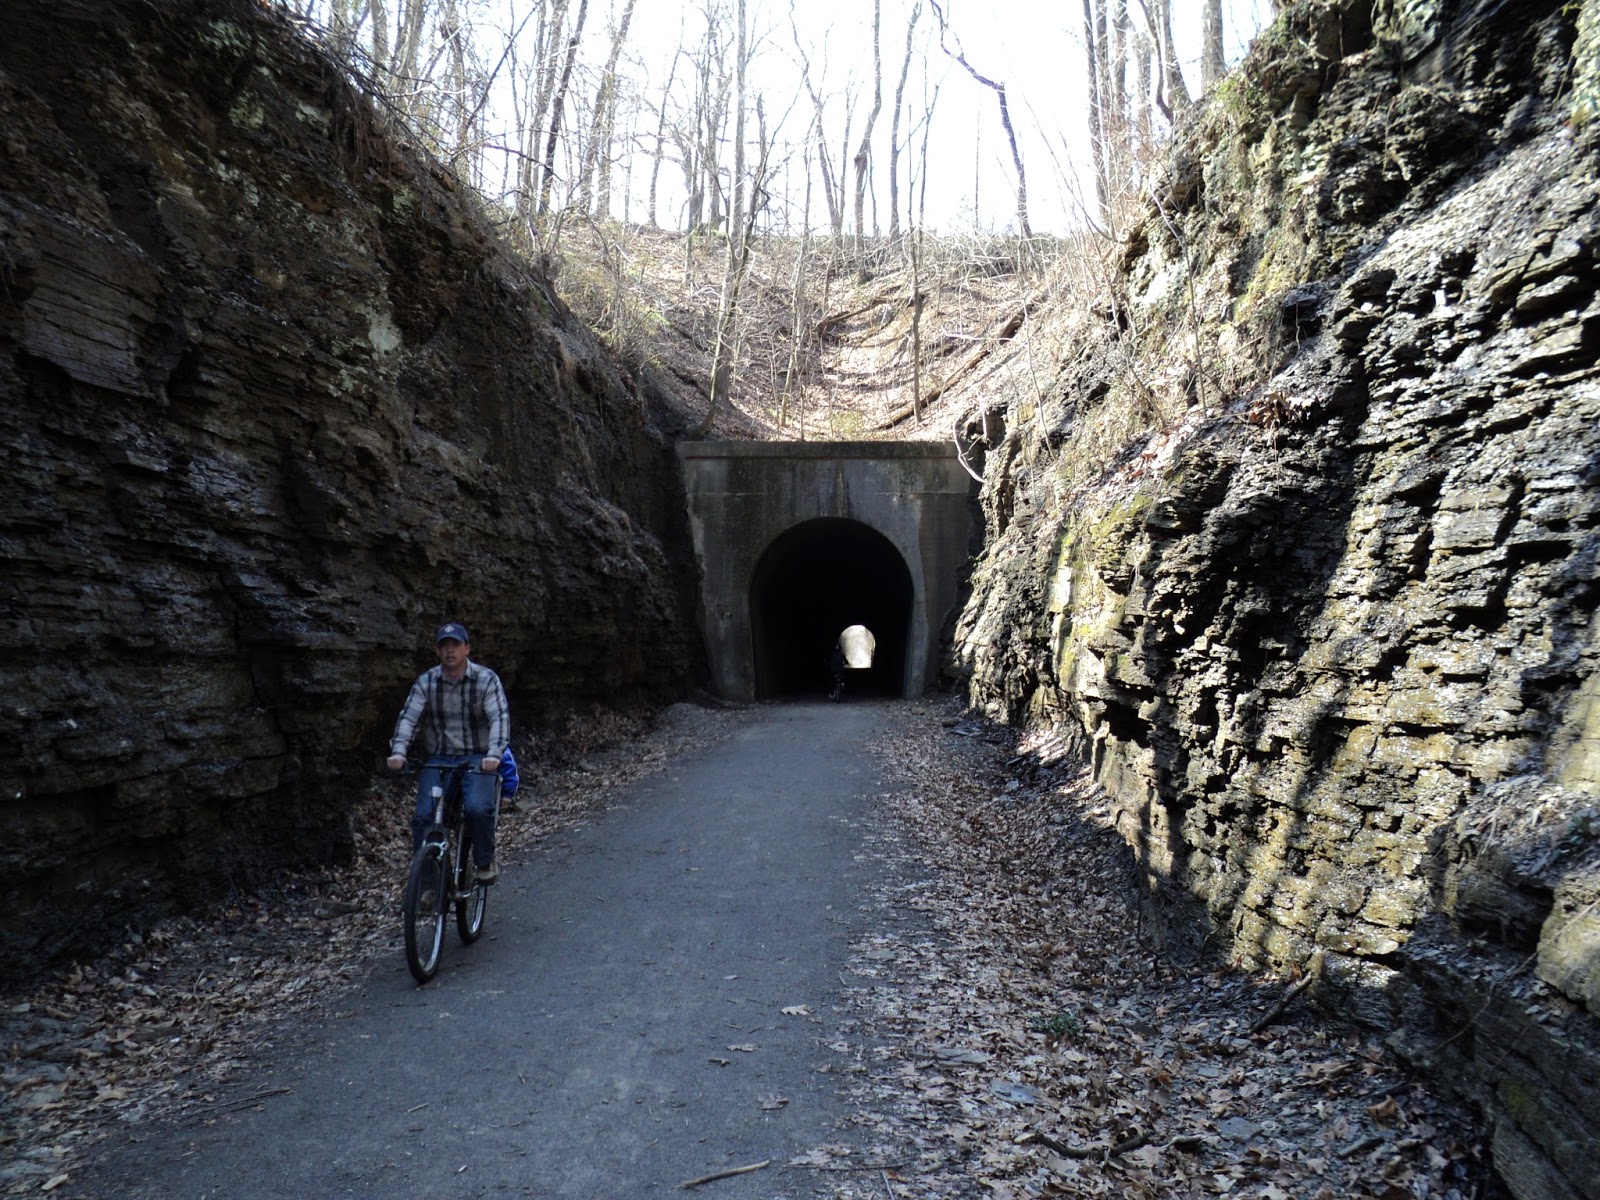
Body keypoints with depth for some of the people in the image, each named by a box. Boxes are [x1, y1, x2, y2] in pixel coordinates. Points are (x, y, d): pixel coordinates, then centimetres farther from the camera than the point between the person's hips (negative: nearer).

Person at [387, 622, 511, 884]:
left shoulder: (486, 679, -4)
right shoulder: (426, 682, 4)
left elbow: (500, 718, -14)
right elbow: (408, 717, -4)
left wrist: (494, 754, -31)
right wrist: (398, 751, -23)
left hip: (477, 759, -3)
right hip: (438, 759, 3)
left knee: (477, 808, -26)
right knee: (423, 816, -14)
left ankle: (485, 862, -1)